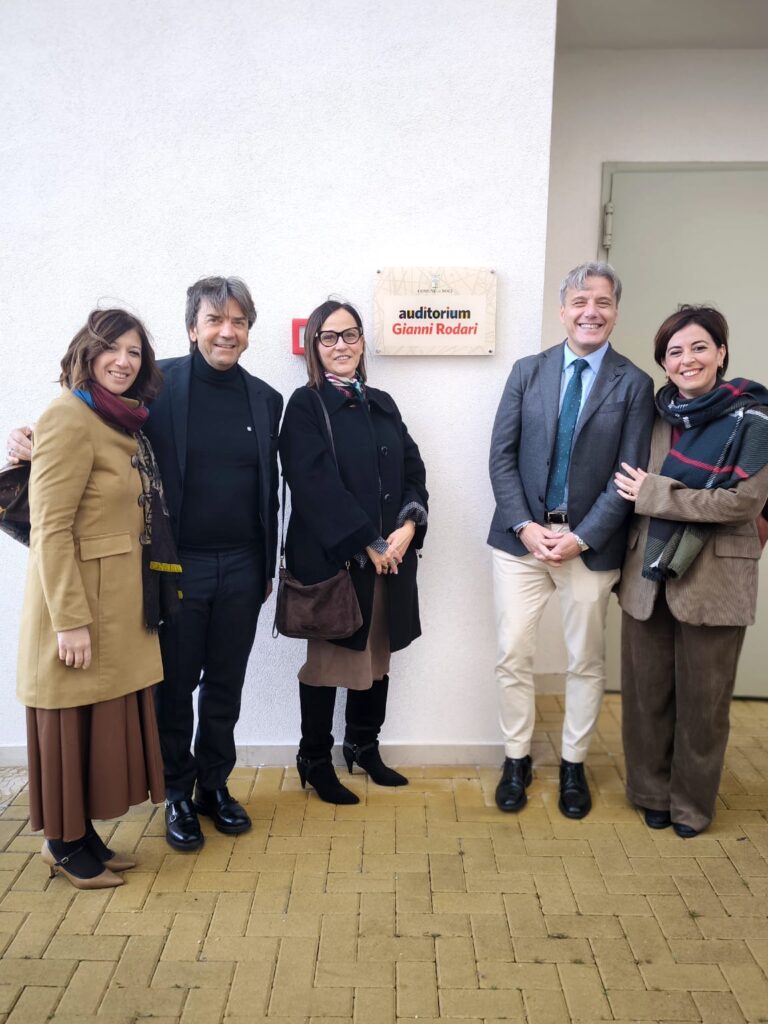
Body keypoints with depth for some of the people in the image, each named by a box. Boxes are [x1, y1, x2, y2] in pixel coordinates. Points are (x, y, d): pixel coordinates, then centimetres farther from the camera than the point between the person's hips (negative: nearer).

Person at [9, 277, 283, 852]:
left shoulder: (265, 399, 6)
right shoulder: (159, 384, -6)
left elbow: (270, 491, 11)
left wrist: (268, 566, 12)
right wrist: (35, 443, -20)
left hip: (241, 568, 3)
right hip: (178, 566, -3)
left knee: (225, 686, 14)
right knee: (175, 685, 9)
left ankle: (215, 785, 33)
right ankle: (178, 794, 29)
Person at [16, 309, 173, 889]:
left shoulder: (122, 422, 12)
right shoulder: (69, 419, -15)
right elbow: (50, 529, -19)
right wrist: (70, 619, -21)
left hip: (119, 605, 8)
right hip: (80, 605, -8)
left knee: (104, 724, 15)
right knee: (72, 726, 6)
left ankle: (83, 836, 30)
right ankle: (65, 844, 24)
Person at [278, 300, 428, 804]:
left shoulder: (383, 404, 13)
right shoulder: (306, 405, -4)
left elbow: (413, 468, 8)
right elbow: (317, 484, -14)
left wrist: (408, 526, -9)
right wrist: (368, 543, -15)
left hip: (391, 554, 6)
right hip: (332, 556, -5)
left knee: (378, 652, 13)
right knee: (328, 656, 5)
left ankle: (364, 745, 32)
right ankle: (315, 759, 22)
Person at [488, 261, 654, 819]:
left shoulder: (634, 384, -1)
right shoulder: (528, 371, 5)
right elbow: (502, 455, 1)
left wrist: (582, 538, -13)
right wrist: (525, 526, -10)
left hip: (590, 542, -1)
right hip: (522, 536, 1)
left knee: (587, 662, 10)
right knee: (513, 656, 5)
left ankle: (573, 766, 29)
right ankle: (517, 761, 24)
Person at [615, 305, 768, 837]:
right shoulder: (658, 415, 7)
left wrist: (654, 493, -15)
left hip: (712, 579, -4)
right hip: (648, 574, 4)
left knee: (702, 698, 8)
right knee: (646, 691, 10)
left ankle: (692, 802, 28)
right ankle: (652, 791, 30)